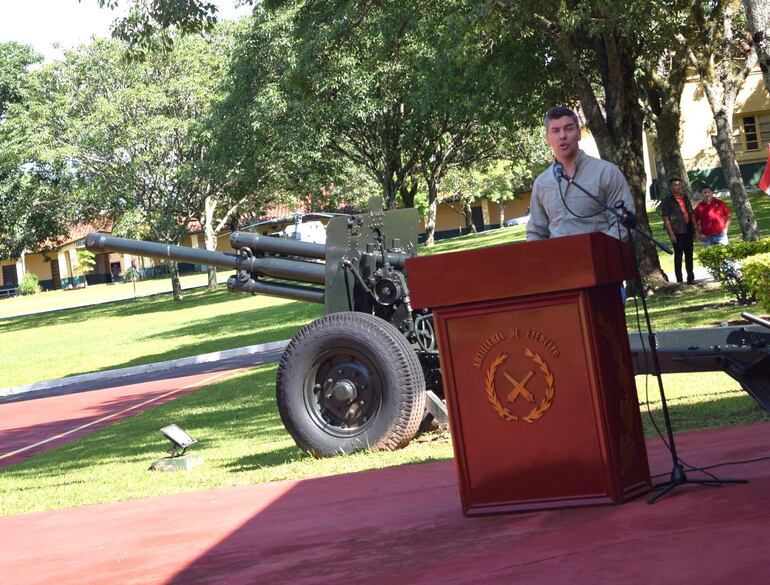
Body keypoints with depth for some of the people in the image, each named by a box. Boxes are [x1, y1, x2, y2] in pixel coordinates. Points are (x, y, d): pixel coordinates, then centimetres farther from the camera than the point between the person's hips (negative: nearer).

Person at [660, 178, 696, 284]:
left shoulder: (685, 198, 14)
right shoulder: (667, 201, -4)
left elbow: (691, 215, 19)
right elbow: (666, 219, -8)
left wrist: (694, 230, 14)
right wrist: (671, 234, -15)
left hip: (688, 231, 6)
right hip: (677, 232, -6)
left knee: (689, 255, 10)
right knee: (678, 255, -1)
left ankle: (690, 278, 19)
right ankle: (679, 280, 4)